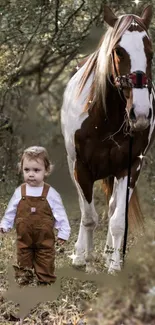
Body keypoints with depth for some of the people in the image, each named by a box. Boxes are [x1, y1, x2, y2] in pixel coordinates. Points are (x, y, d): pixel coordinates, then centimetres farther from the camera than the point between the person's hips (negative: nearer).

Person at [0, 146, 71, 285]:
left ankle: (46, 279, 18)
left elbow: (60, 214, -7)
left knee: (45, 259, 6)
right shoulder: (19, 192, -6)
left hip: (45, 238, -2)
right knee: (23, 255, 14)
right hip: (24, 237, 2)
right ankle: (23, 275, 30)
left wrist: (63, 233, -8)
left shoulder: (51, 193, -12)